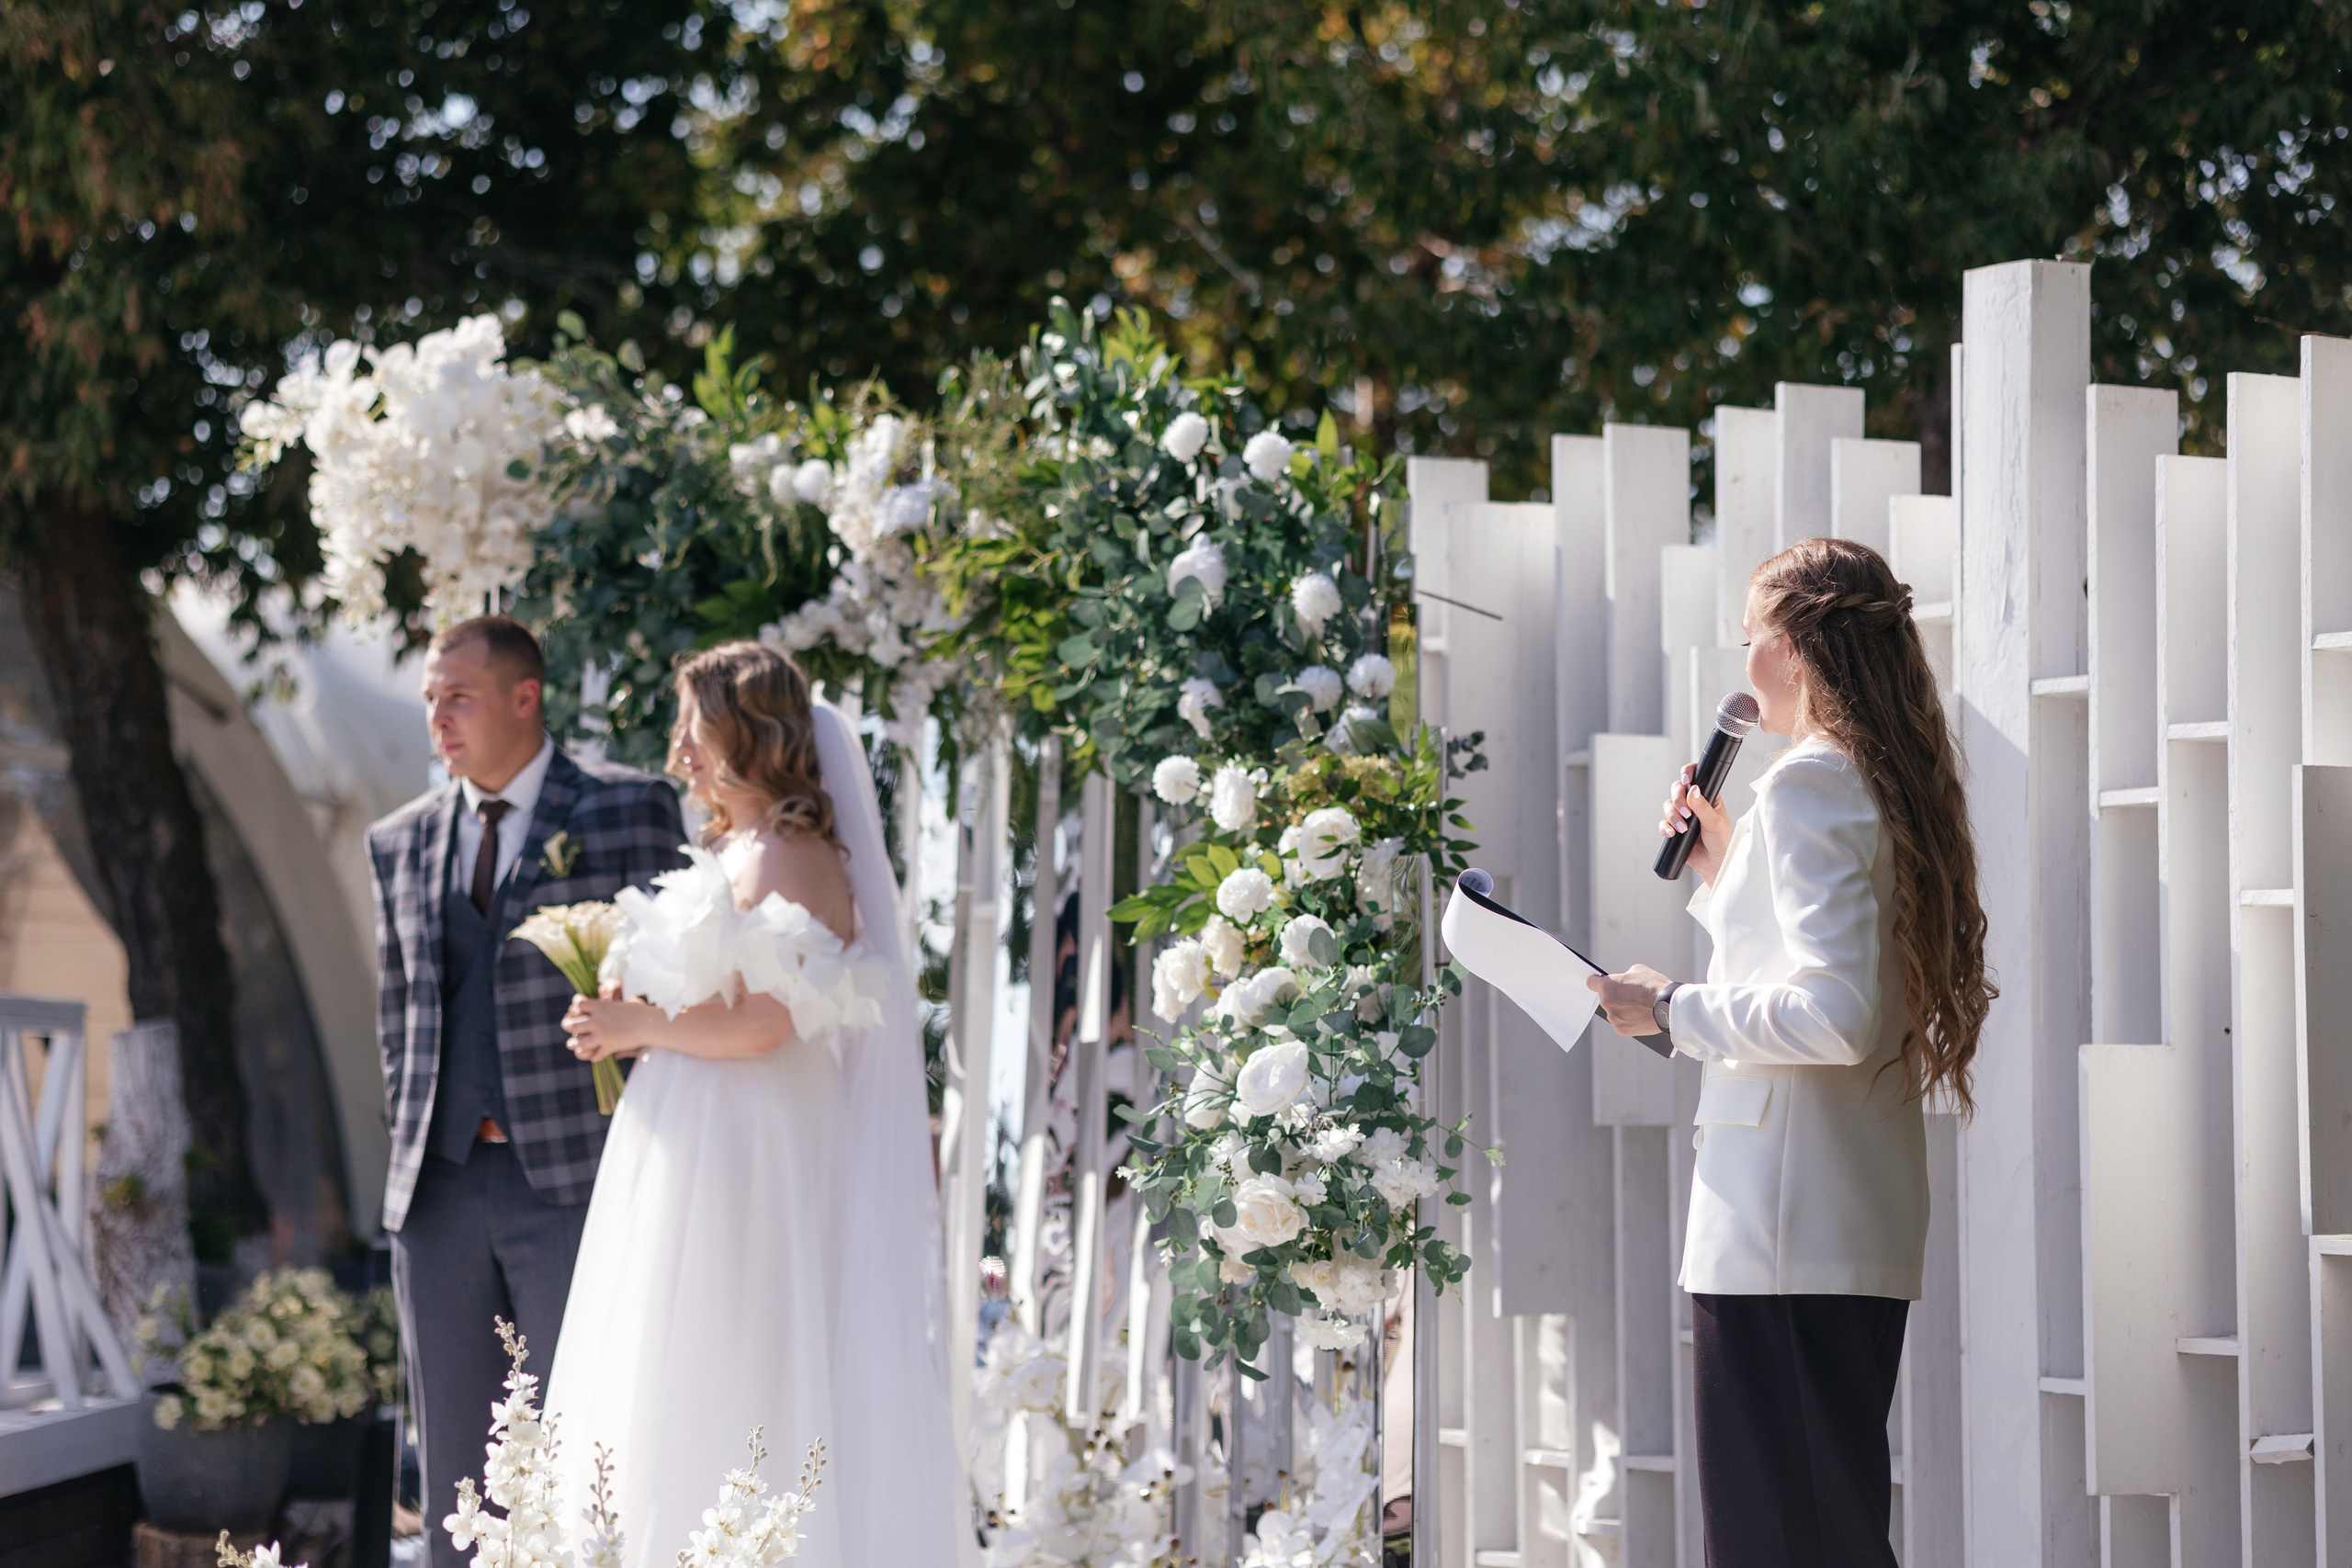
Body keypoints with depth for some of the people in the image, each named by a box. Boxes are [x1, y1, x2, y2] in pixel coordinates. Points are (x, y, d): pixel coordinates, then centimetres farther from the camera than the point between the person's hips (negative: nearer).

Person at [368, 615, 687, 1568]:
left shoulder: (629, 811, 0)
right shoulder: (400, 843, 14)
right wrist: (416, 1131, 11)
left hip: (577, 1179, -5)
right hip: (439, 1189, 5)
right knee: (456, 1474, 7)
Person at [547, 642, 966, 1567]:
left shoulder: (784, 859, -13)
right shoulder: (730, 851, 17)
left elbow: (758, 1022, -23)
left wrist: (639, 1027, -11)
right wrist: (633, 1024, 9)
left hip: (741, 1171, -10)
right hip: (699, 1160, 10)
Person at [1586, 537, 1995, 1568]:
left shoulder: (1807, 785, -12)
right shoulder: (1894, 786, 17)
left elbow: (1834, 1014, -21)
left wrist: (1672, 1010, -11)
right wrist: (1722, 871, 23)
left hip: (1780, 1234, -10)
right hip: (1869, 1231, 10)